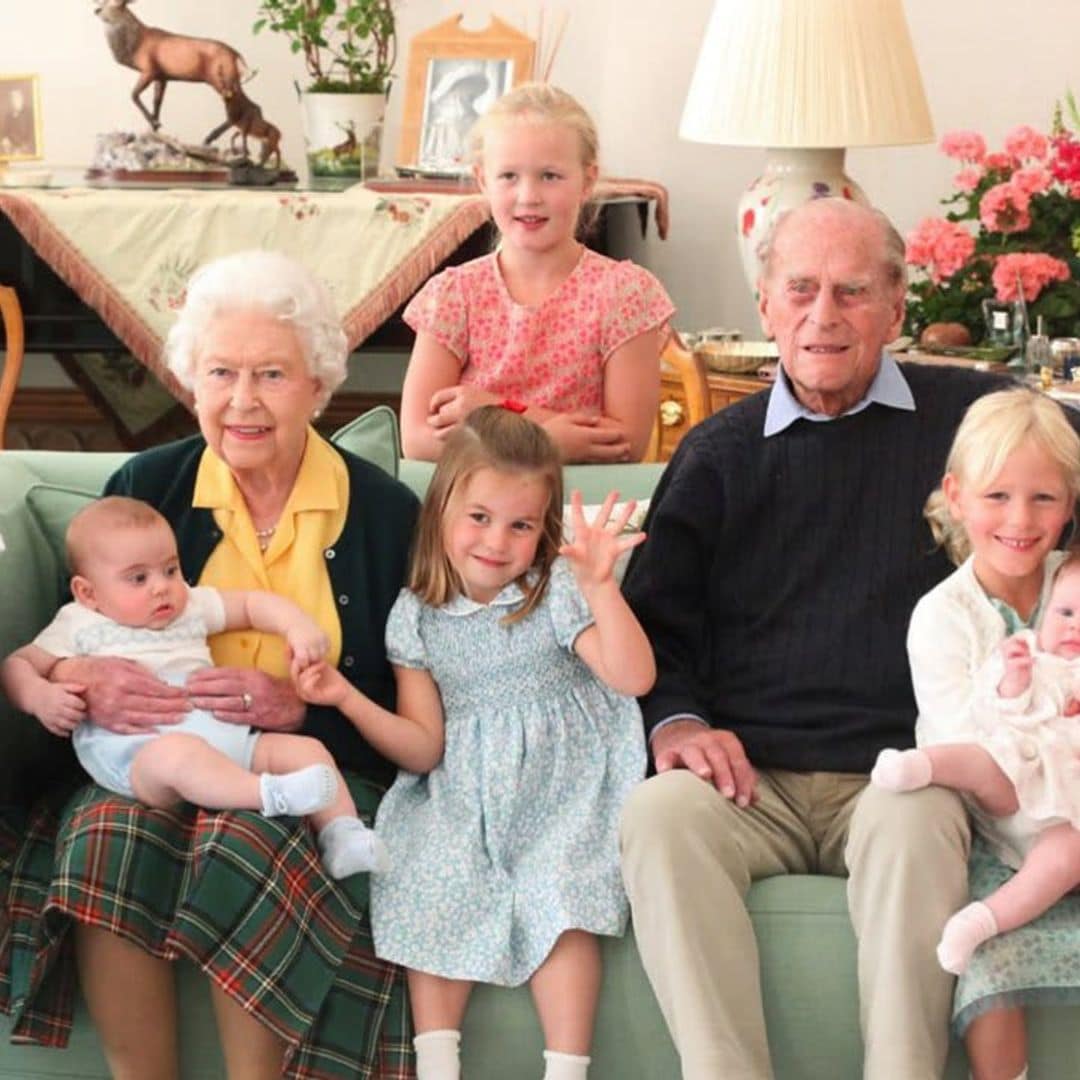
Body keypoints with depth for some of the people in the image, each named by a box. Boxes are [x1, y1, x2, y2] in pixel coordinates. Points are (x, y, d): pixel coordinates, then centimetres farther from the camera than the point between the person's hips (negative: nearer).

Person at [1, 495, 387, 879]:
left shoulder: (191, 605, 24)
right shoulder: (80, 625, 14)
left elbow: (252, 605, 26)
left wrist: (299, 627, 6)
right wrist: (40, 697, -9)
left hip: (224, 737, 6)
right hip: (135, 752, -6)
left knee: (306, 749, -8)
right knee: (179, 753, -41)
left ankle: (342, 836, -18)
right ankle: (270, 794, -53)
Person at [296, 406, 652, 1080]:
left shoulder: (556, 592, -5)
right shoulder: (417, 615, 3)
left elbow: (634, 677, -19)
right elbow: (424, 748, 3)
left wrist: (598, 586, -31)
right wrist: (348, 700, -11)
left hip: (560, 789, -3)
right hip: (460, 797, 3)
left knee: (556, 899, -24)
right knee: (436, 891, -21)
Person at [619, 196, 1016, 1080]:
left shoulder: (970, 416, 10)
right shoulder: (720, 454, 17)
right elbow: (654, 618, 16)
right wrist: (675, 722, -5)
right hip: (752, 780, 2)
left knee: (912, 824, -36)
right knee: (659, 814, -30)